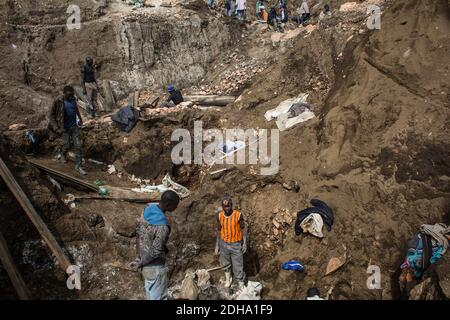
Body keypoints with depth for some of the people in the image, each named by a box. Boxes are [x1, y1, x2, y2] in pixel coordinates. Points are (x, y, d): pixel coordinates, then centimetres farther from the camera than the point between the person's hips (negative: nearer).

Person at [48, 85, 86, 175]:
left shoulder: (73, 99, -6)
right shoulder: (58, 102, -19)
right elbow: (52, 115, -11)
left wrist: (80, 118, 26)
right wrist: (57, 128, -17)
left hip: (74, 126, 3)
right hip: (65, 128, -3)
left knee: (78, 146, -1)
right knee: (66, 146, 7)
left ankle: (78, 166, 8)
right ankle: (62, 154, 43)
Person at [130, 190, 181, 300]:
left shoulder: (147, 210, -5)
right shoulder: (163, 226, -31)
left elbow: (138, 232, 5)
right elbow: (155, 252, -29)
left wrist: (139, 257, 10)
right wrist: (139, 264, -13)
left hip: (145, 262, 8)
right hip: (155, 266, -8)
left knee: (151, 291, 26)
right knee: (158, 296, 9)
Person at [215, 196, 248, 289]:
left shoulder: (238, 215, -20)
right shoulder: (220, 216, -10)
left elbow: (243, 228, -7)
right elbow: (219, 230, 2)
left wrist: (245, 243, -10)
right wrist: (217, 246, 5)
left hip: (235, 244, -3)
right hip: (224, 244, 3)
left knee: (238, 267, 4)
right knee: (225, 264, 22)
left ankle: (241, 285, 24)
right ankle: (228, 279, 49)